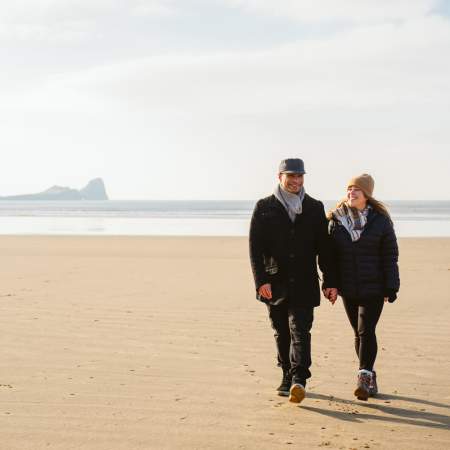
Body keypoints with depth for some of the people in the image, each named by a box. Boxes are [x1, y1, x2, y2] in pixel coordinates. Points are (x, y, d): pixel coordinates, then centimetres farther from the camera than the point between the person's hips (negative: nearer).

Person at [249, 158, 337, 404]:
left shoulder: (314, 208, 8)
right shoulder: (264, 207, 4)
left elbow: (324, 247, 8)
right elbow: (255, 247, -1)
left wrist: (330, 282, 2)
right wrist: (261, 281, -12)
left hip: (304, 283, -1)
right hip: (275, 283, 1)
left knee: (300, 331, -10)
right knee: (282, 333, 8)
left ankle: (298, 380, -17)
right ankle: (287, 377, 19)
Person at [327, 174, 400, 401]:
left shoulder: (380, 220, -2)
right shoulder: (336, 220, 4)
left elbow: (390, 256, -2)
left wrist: (391, 288, -6)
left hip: (373, 288, -3)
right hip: (348, 289, 3)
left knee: (366, 331, -14)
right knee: (359, 333, 10)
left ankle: (364, 377, -13)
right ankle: (370, 378, 22)